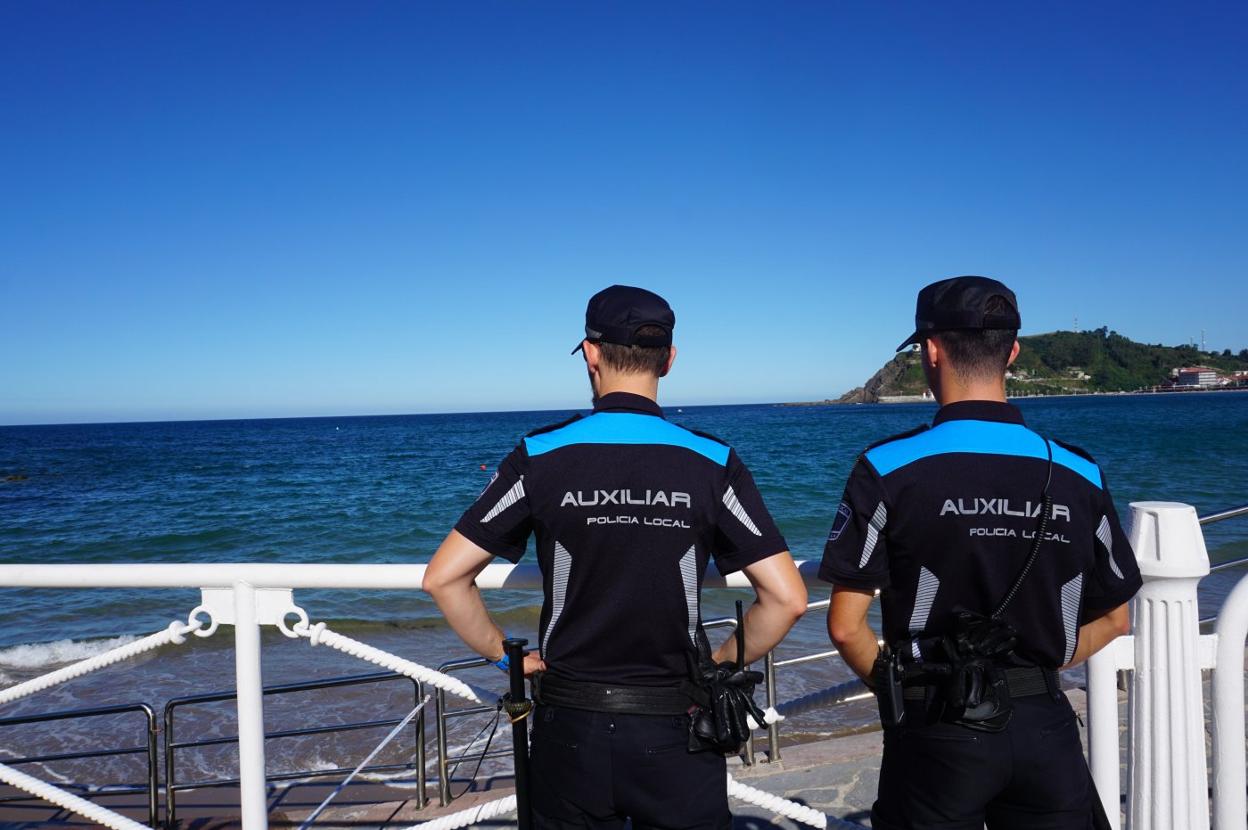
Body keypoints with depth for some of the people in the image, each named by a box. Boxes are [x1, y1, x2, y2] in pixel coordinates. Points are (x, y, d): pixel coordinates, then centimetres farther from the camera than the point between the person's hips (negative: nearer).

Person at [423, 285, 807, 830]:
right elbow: (787, 597, -10)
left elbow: (443, 577, -7)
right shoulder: (712, 462, -8)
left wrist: (504, 654, 4)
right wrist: (724, 662, 4)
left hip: (570, 728, 1)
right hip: (675, 732, 0)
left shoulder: (539, 457, -8)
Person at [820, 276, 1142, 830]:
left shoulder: (888, 469, -12)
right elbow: (1112, 620, 9)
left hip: (938, 730, -3)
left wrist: (896, 689, 5)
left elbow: (846, 627, -11)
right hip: (1045, 727, 3)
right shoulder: (1079, 474, -1)